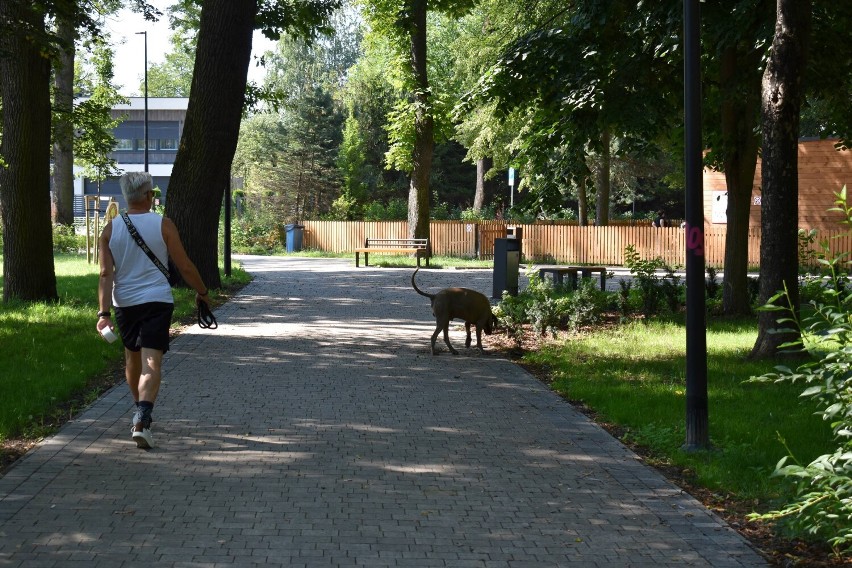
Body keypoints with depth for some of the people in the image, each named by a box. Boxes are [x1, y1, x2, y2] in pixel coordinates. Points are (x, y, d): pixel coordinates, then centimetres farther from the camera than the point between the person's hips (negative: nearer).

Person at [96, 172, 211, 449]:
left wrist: (103, 313, -9)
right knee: (152, 363, -8)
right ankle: (141, 420, -27)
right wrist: (202, 292, 13)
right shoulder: (163, 225, -6)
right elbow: (185, 266, -2)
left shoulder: (111, 229, 0)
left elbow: (106, 274, -6)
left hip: (124, 303, 3)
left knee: (132, 358, 22)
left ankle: (141, 414, 38)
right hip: (157, 301, -3)